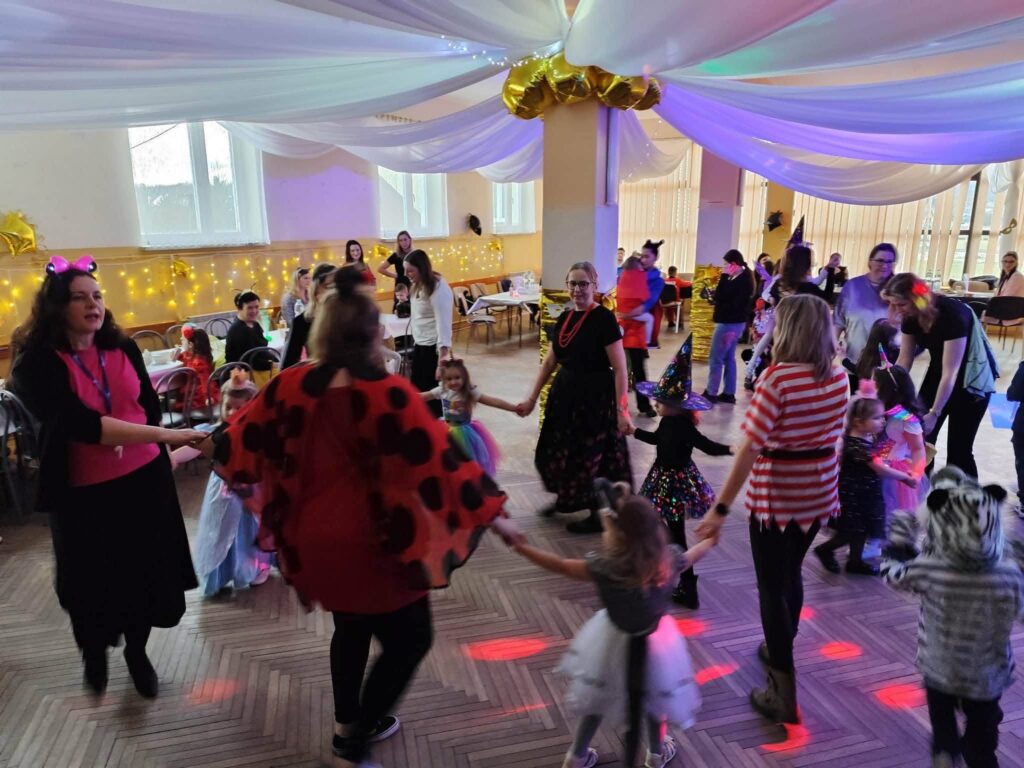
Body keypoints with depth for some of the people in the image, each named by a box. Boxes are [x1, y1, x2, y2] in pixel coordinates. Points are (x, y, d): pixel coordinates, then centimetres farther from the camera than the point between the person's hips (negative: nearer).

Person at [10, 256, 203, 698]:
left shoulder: (123, 349, 0)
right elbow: (81, 424, -27)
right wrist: (163, 435, -34)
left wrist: (122, 439, -10)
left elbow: (150, 406, 6)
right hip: (85, 493, -3)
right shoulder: (37, 364, -14)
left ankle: (136, 650, 39)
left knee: (146, 573, 12)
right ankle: (94, 653, 45)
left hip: (145, 479, 3)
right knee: (94, 583, 14)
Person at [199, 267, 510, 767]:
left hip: (315, 539, 6)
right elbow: (437, 467, -22)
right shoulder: (389, 394, -24)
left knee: (351, 628, 29)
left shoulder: (291, 385, -8)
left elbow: (243, 443, 5)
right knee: (410, 637, 17)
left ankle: (348, 724, 46)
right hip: (374, 543, -6)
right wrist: (489, 508, -11)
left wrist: (210, 446, 27)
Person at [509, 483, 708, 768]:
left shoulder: (605, 567, -31)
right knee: (653, 695, 26)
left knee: (597, 695, 22)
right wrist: (711, 539, 23)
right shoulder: (668, 560, -21)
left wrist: (519, 547, -12)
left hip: (613, 641, -1)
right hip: (655, 641, 1)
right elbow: (693, 554, 1)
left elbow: (559, 565, -21)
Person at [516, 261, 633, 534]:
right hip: (565, 393, 7)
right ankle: (566, 499, 41)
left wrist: (621, 410, -19)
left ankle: (598, 514, 22)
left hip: (595, 397, -7)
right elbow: (549, 362, 12)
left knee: (591, 457, 3)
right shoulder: (564, 318, 6)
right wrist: (532, 399, 12)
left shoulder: (604, 318, -15)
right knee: (559, 450, 17)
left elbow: (619, 368, -16)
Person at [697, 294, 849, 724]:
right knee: (790, 574, 26)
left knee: (772, 587, 6)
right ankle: (779, 650, 47)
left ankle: (784, 696, 15)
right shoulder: (838, 377, -1)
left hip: (775, 498, -7)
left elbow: (750, 448, -24)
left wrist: (720, 508, -21)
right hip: (818, 495, 7)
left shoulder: (777, 378, -22)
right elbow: (833, 436, 9)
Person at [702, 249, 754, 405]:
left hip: (728, 324, -10)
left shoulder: (739, 281, -21)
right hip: (736, 323, 10)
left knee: (716, 359, -3)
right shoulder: (744, 278, 10)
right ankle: (728, 393, 18)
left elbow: (720, 296, -24)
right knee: (729, 358, 14)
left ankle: (711, 393, 2)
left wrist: (724, 276, -21)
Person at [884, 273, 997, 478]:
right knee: (920, 439, 4)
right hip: (938, 373, 6)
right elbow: (904, 360, -3)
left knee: (958, 449, -5)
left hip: (972, 379, -6)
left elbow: (951, 372, -30)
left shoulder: (953, 314, -31)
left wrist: (934, 413, -30)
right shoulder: (910, 316, -11)